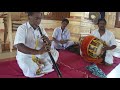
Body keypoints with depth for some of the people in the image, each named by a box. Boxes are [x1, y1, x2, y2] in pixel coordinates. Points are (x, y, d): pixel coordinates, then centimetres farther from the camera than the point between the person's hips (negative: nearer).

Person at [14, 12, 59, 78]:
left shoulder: (41, 29, 3)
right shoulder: (22, 28, -16)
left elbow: (48, 44, 3)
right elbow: (19, 46, -31)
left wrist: (48, 41, -24)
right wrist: (38, 52, -43)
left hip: (39, 55, 6)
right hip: (25, 56, -6)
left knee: (55, 52, -1)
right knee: (32, 71, -33)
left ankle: (39, 68, -8)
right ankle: (44, 67, -1)